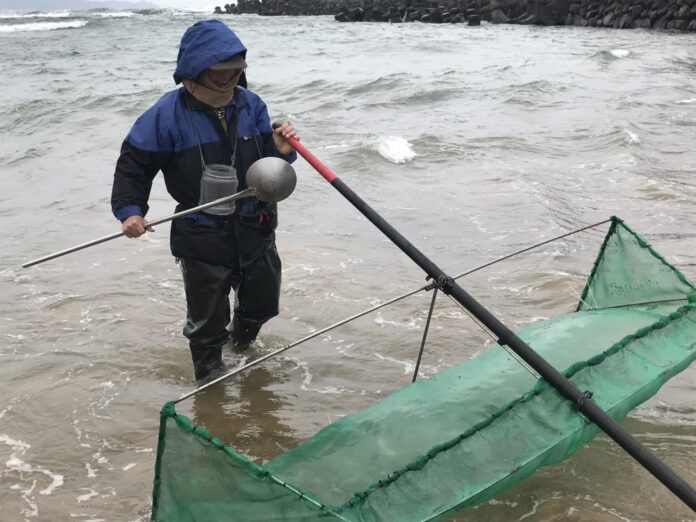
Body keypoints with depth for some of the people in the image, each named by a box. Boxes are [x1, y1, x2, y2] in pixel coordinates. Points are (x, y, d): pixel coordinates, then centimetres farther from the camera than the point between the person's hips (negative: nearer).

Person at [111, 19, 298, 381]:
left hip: (255, 230, 4)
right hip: (202, 240, -4)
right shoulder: (169, 114, -14)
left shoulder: (250, 105, -2)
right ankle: (209, 379, 34)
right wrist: (129, 210, -18)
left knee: (262, 303, 20)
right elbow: (134, 161, -8)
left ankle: (241, 344, 53)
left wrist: (280, 149, -19)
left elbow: (267, 164, 3)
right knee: (207, 321, 9)